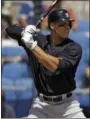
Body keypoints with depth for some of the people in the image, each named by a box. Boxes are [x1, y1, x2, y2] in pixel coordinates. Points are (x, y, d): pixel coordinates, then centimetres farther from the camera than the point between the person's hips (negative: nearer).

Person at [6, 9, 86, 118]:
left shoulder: (74, 48, -11)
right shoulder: (37, 39, -1)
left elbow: (56, 66, -26)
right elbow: (10, 30, 1)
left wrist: (33, 46, -26)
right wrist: (24, 32, -21)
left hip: (67, 104, -1)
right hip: (42, 104, 1)